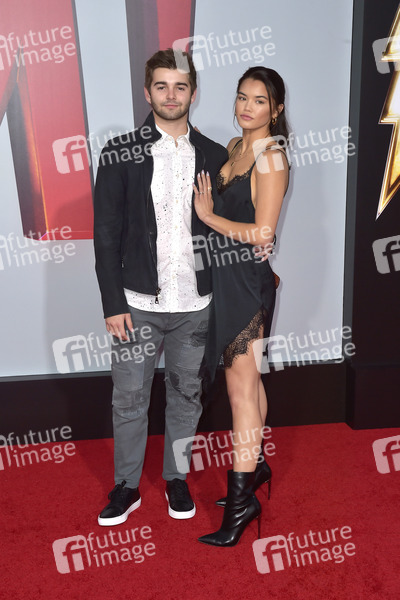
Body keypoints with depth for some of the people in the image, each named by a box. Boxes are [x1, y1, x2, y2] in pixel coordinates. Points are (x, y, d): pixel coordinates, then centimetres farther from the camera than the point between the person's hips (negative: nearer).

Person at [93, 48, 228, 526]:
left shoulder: (215, 156, 5)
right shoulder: (120, 153, -1)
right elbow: (106, 233, -3)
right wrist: (113, 303, -8)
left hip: (196, 304, 2)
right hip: (138, 302, -1)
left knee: (186, 395, 14)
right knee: (129, 399, 8)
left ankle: (177, 479, 34)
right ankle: (126, 486, 29)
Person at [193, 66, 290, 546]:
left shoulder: (271, 157, -13)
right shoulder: (235, 146, 12)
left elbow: (262, 232, -19)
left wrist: (208, 216, -12)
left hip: (247, 279, -8)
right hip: (225, 277, 9)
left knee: (240, 386, -3)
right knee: (247, 378, 18)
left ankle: (241, 499, 10)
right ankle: (255, 463, 37)